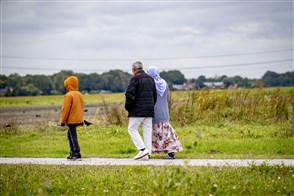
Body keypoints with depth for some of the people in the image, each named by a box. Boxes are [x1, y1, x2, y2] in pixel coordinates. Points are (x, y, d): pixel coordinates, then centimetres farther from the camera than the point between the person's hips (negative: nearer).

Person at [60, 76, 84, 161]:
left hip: (71, 120, -8)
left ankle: (77, 154, -8)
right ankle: (73, 153, 20)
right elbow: (82, 108, 17)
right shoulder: (79, 94, 10)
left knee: (73, 136, -5)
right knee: (70, 135, 19)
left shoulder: (69, 95, -15)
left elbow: (65, 109, -15)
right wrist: (81, 119, 23)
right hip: (78, 119, 8)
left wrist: (63, 121, -9)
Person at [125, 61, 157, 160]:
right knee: (147, 131, 6)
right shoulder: (150, 79, 15)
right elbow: (154, 95, 19)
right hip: (149, 111, 7)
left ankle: (142, 149, -10)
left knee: (132, 129, 2)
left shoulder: (135, 79, -8)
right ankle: (147, 154, 4)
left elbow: (129, 94, -16)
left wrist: (127, 106, -3)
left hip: (138, 109, -7)